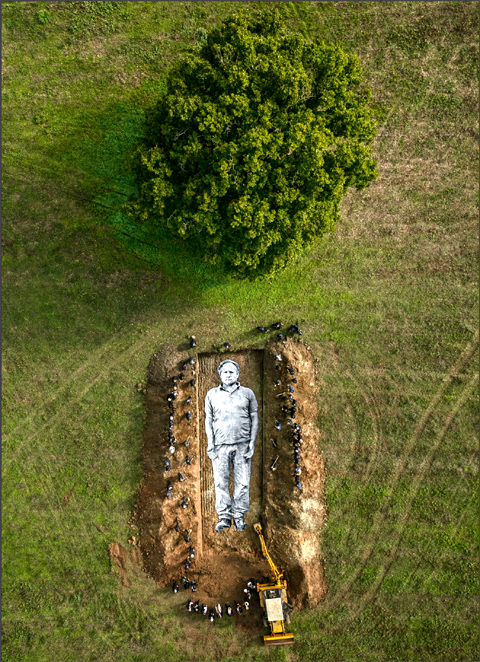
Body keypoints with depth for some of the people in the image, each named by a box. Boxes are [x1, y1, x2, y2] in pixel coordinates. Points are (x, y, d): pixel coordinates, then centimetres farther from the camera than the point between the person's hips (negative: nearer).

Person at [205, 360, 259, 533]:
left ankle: (239, 516, 11)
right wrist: (210, 442, 3)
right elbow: (208, 419, 13)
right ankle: (224, 517, 7)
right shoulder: (212, 394, 13)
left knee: (242, 482, -1)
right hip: (220, 445, 1)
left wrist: (252, 442, 0)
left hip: (242, 444, 0)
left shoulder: (247, 393, 10)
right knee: (220, 482, -2)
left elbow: (254, 419, 9)